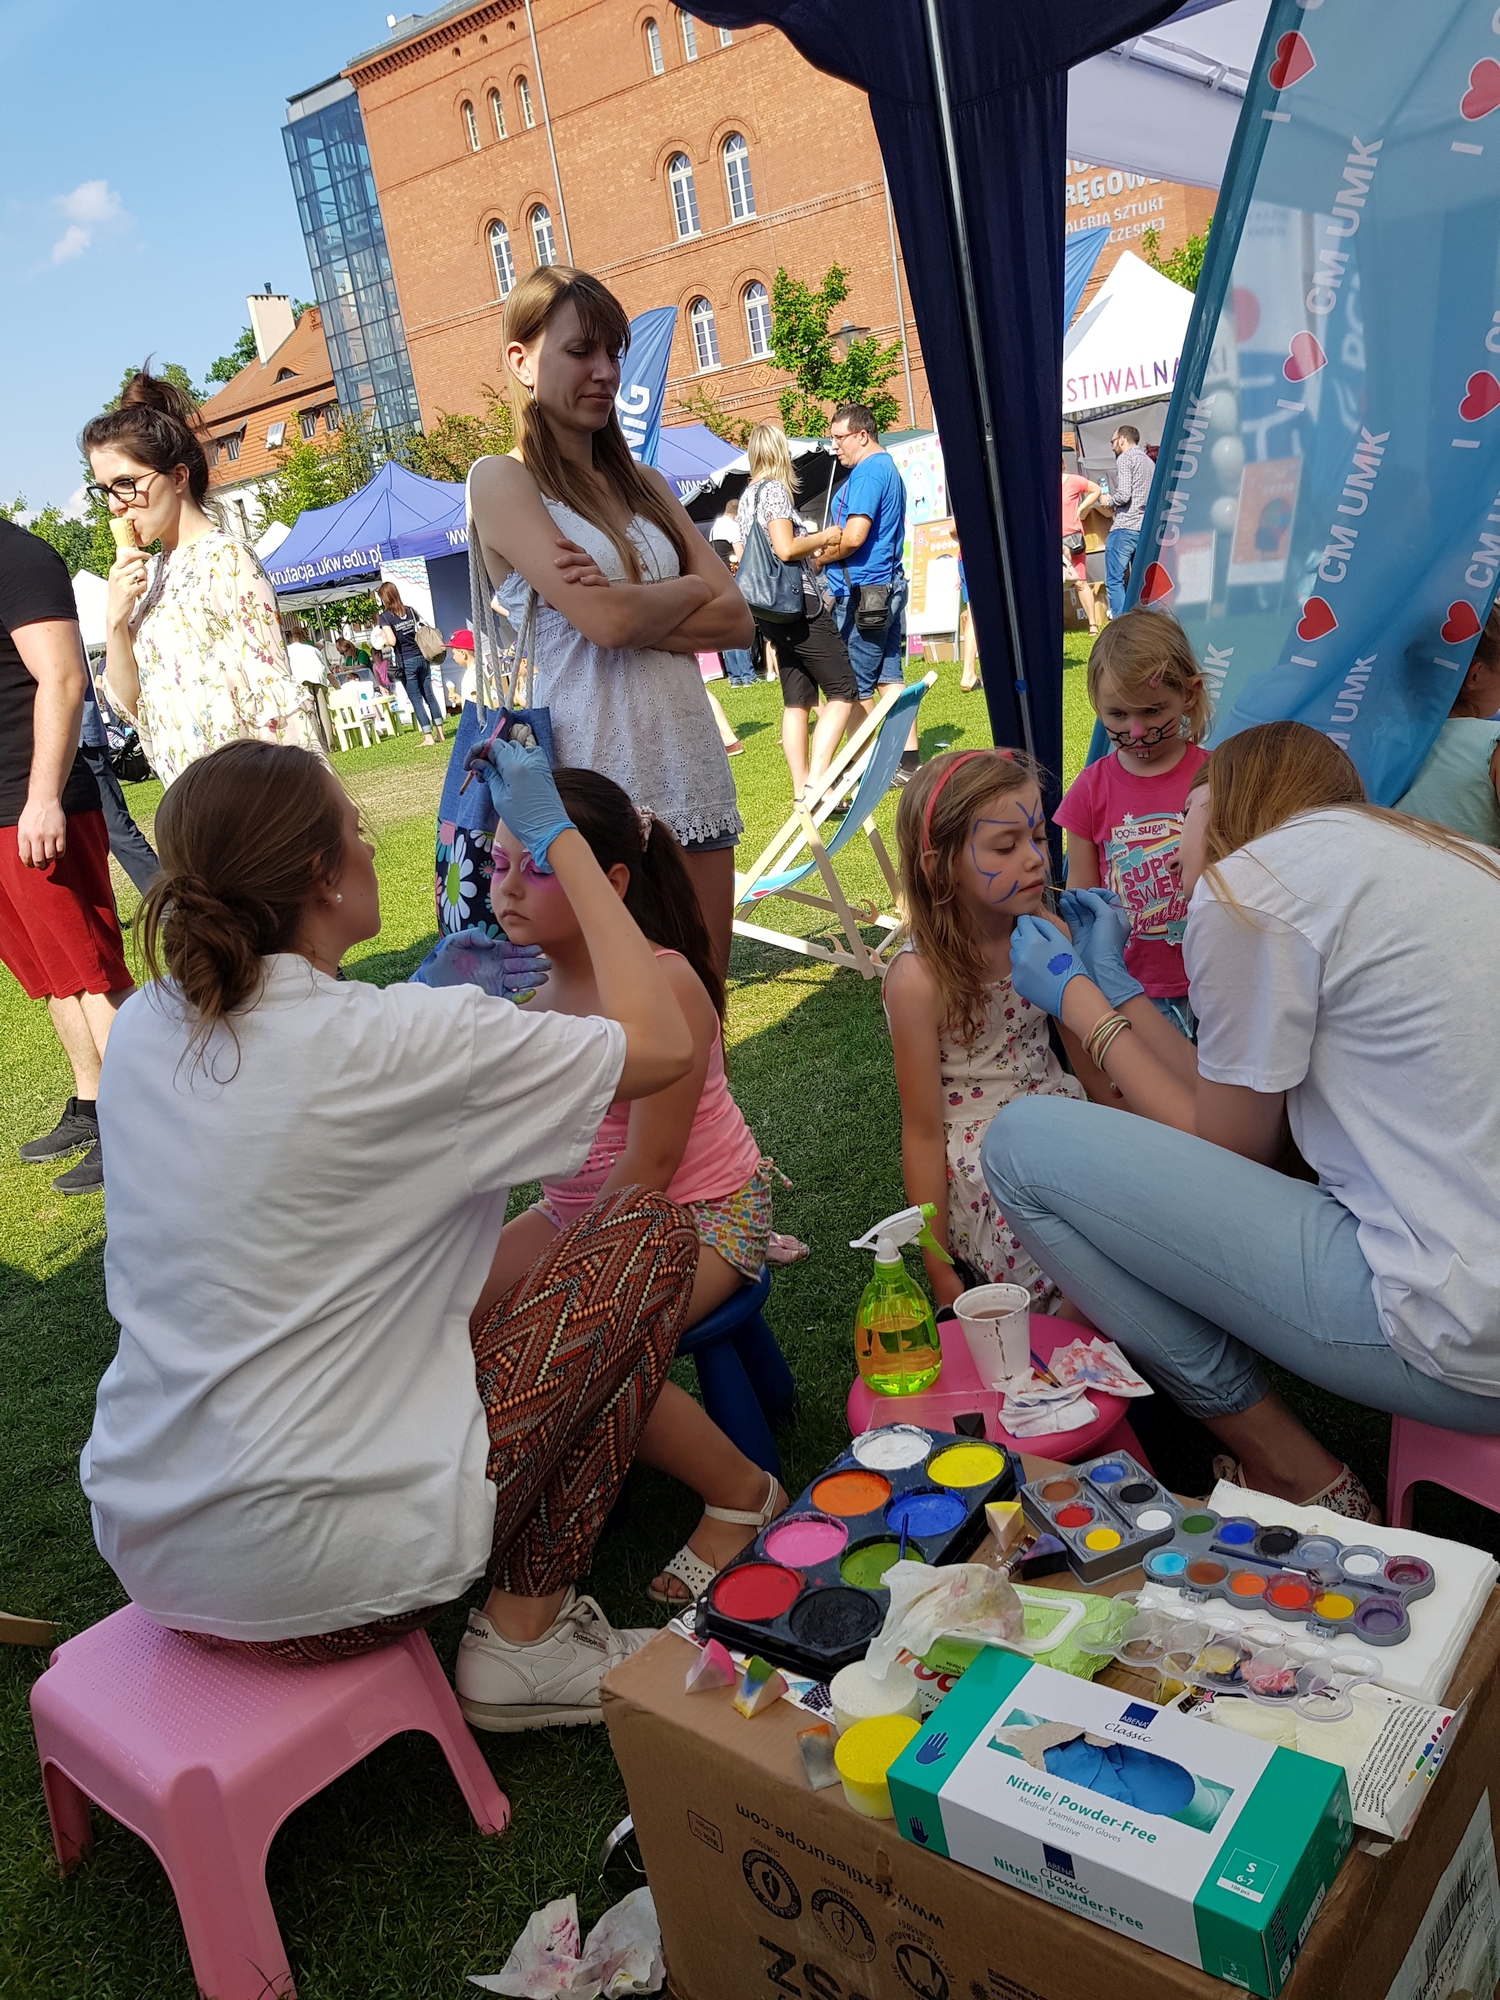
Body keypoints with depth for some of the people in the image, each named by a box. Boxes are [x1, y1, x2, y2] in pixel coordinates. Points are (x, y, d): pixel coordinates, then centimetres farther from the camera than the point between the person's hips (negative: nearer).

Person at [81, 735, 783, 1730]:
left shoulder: (144, 1027, 1)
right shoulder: (388, 1039, -21)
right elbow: (664, 1045, -12)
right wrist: (560, 836, -5)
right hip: (315, 1572, -8)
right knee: (652, 1227, 1)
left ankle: (740, 1487, 31)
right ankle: (525, 1637, 7)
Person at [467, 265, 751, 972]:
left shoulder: (644, 484, 17)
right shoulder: (502, 481, -2)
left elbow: (737, 618, 5)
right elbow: (606, 622, -16)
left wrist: (631, 606, -10)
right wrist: (687, 590, 2)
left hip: (692, 771, 6)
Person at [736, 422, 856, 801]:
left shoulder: (747, 496, 16)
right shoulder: (774, 489, -10)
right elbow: (786, 548, -21)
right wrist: (823, 537, -4)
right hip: (800, 604, -9)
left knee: (797, 701, 9)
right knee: (842, 692, -7)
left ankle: (801, 790, 8)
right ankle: (816, 780, -17)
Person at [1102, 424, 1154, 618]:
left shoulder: (1125, 458, -3)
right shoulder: (1149, 461, 20)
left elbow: (1123, 494, -16)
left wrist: (1109, 501, 5)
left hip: (1125, 528, -8)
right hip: (1145, 529, 8)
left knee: (1114, 581, -7)